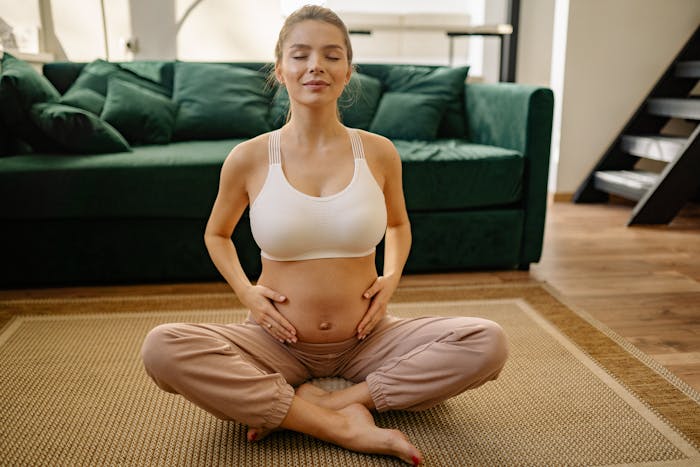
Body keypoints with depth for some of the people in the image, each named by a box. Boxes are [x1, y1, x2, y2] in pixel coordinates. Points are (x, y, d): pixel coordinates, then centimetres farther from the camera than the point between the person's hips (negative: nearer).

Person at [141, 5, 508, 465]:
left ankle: (307, 406, -16)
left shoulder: (379, 153, -3)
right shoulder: (248, 159, -6)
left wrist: (391, 278, -1)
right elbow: (217, 233, 12)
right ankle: (344, 426, -22)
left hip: (367, 340, 2)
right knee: (161, 348, -27)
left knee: (489, 343, -20)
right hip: (278, 342, -1)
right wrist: (245, 290, -5)